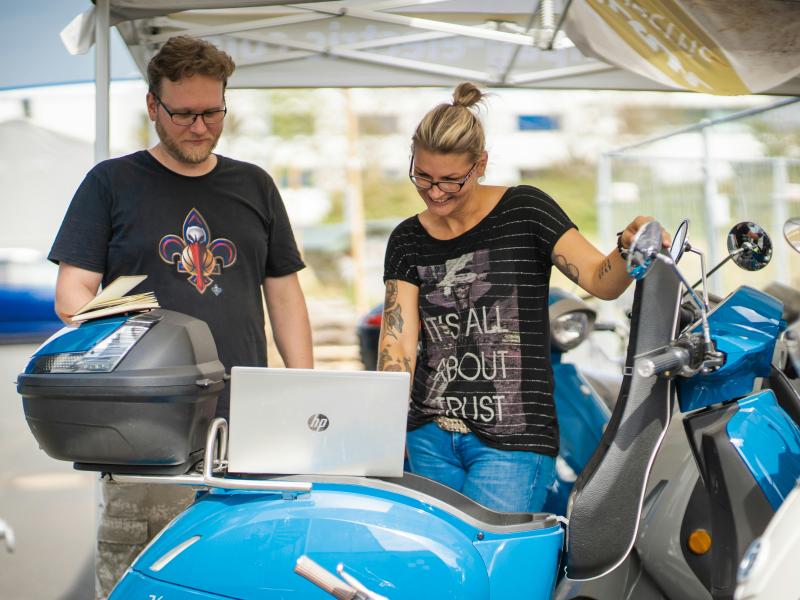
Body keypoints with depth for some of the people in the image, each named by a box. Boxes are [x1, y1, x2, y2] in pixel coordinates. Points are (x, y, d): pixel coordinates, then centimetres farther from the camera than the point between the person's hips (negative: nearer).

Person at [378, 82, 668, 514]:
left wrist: (629, 248, -27)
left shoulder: (524, 211, -2)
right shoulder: (408, 240, 8)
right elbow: (397, 341, 0)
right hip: (430, 439, 4)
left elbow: (601, 281, -5)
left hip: (513, 443, -4)